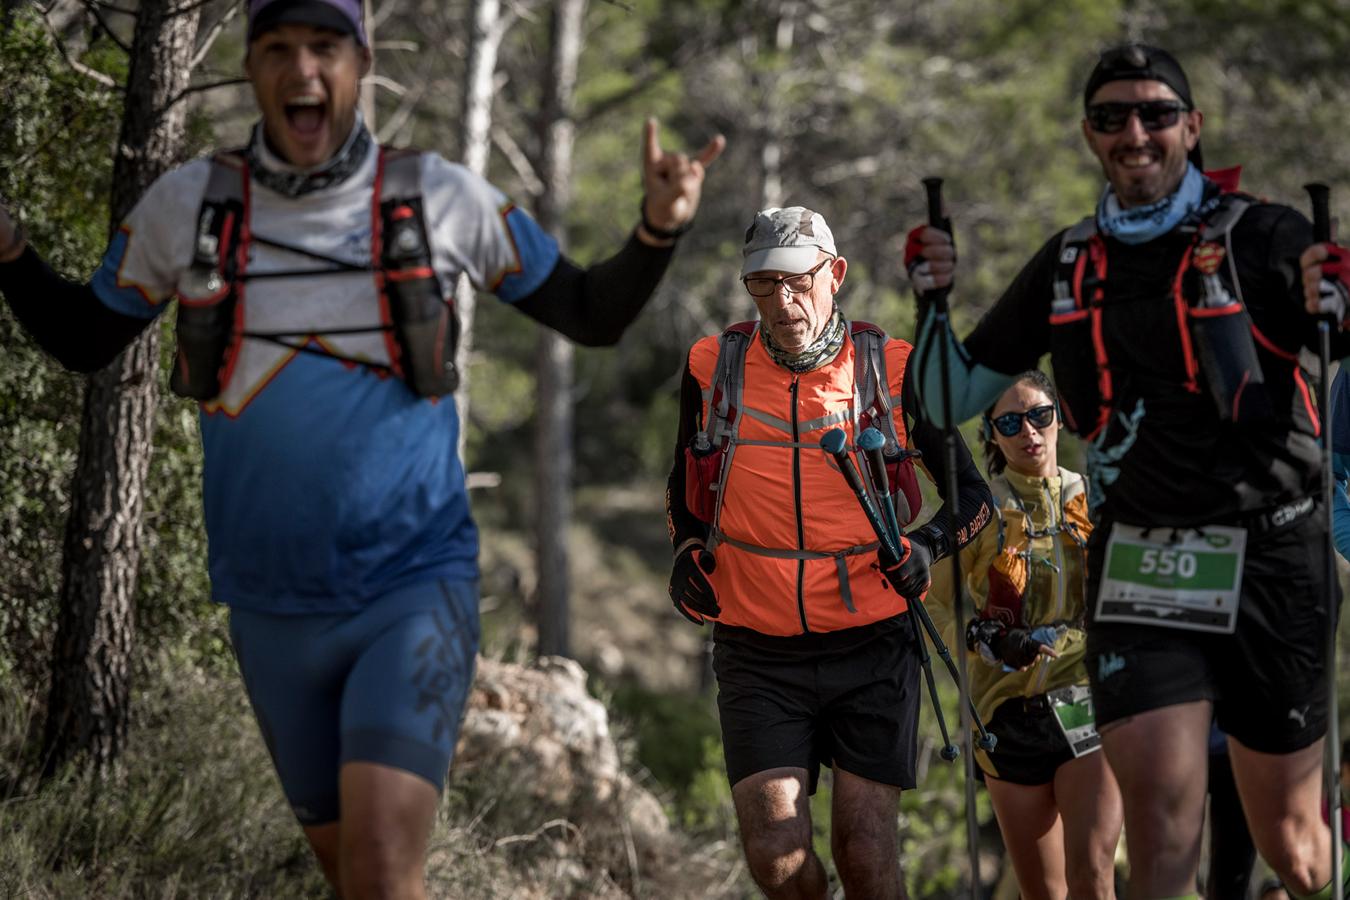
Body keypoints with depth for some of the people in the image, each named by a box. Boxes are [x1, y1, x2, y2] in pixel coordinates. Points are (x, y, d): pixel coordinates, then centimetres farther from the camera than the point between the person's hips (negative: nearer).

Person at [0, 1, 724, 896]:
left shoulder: (442, 197, -5)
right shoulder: (188, 202, -1)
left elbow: (593, 314, 5)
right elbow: (83, 341, 13)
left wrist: (660, 227, -14)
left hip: (416, 591, -3)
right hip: (274, 610, 3)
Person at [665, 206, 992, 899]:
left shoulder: (892, 368, -2)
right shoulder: (712, 367, 2)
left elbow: (970, 492, 9)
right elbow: (685, 488, 20)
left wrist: (928, 545, -11)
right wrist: (687, 552, 2)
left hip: (872, 643, -1)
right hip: (757, 653, 1)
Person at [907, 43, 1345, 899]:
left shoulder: (1259, 236, -3)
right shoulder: (1067, 265, 11)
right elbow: (953, 399, 17)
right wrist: (934, 300, -1)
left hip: (1272, 560, -2)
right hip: (1139, 565, 2)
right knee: (1161, 826, -13)